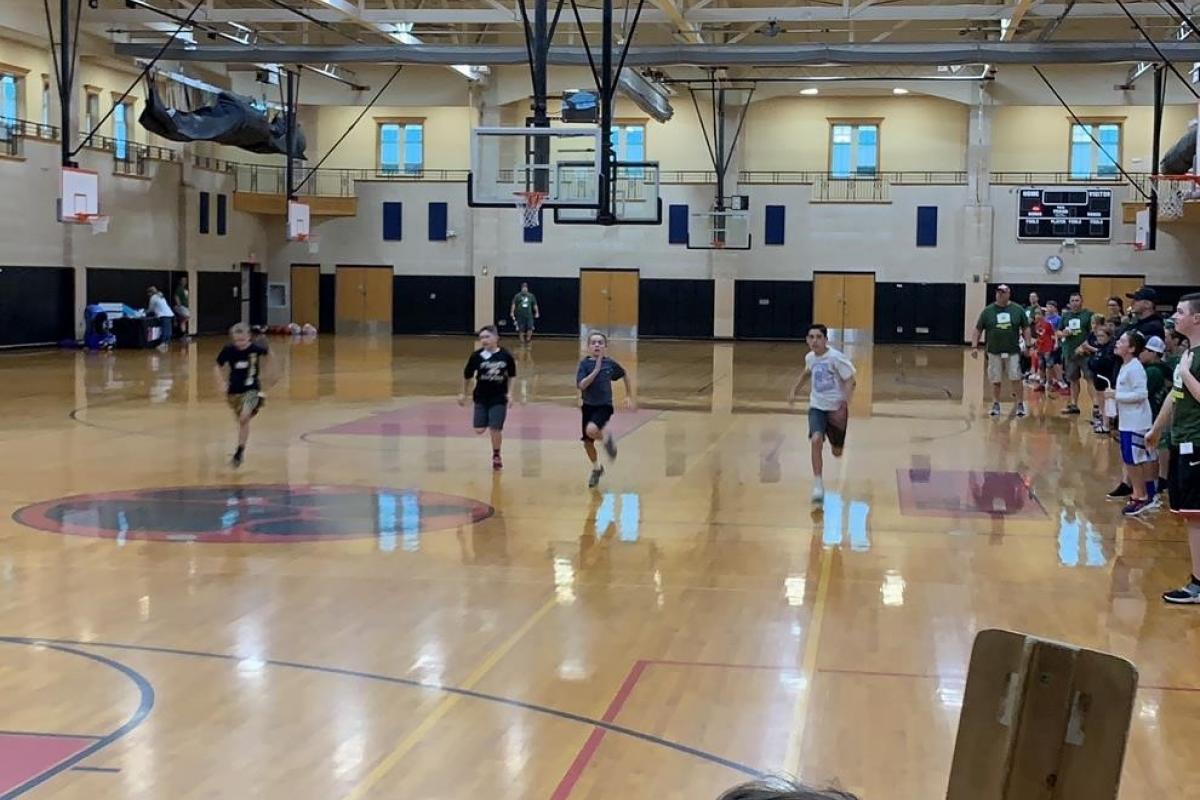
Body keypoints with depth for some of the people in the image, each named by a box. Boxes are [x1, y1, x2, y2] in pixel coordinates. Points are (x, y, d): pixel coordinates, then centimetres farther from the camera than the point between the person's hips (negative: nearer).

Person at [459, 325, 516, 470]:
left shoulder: (506, 356, -10)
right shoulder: (476, 356, -11)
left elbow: (511, 376, 6)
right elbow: (467, 376, 3)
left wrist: (509, 393, -2)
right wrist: (464, 394, 10)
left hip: (499, 398, -1)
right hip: (481, 397, 1)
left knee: (495, 429, -7)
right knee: (479, 431, -3)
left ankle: (496, 456, 20)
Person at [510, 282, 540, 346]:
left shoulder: (531, 296, 7)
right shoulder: (517, 296, 1)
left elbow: (535, 305, 12)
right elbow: (513, 305, -3)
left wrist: (537, 312, 8)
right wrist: (512, 312, -11)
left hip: (529, 315, 1)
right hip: (520, 316, -1)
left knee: (530, 328, -11)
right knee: (521, 330, 2)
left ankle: (528, 340, 6)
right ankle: (522, 341, 13)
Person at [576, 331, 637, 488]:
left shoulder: (610, 364, -6)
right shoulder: (584, 364, -8)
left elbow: (625, 375, 11)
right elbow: (581, 385, -20)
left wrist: (630, 396, 11)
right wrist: (596, 370, -26)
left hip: (604, 406, -2)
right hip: (588, 406, 2)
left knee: (591, 430, -31)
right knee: (587, 442, 10)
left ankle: (607, 438, 2)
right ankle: (596, 468, 37)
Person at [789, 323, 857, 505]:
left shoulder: (836, 357, -18)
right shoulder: (810, 357, 0)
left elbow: (850, 381, -17)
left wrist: (845, 405, -30)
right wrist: (794, 390, 17)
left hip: (836, 408, -3)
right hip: (817, 406, 3)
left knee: (837, 452, 13)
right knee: (816, 440, -25)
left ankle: (837, 445, 55)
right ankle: (818, 485, -21)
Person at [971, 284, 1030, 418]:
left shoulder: (1018, 310, 2)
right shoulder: (987, 311, 2)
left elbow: (1026, 328, 8)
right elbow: (978, 330, 4)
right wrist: (974, 346, -4)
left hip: (1013, 352, -1)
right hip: (994, 352, 1)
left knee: (1016, 379, -4)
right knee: (995, 381, 7)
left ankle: (1020, 405, 3)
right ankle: (995, 405, 19)